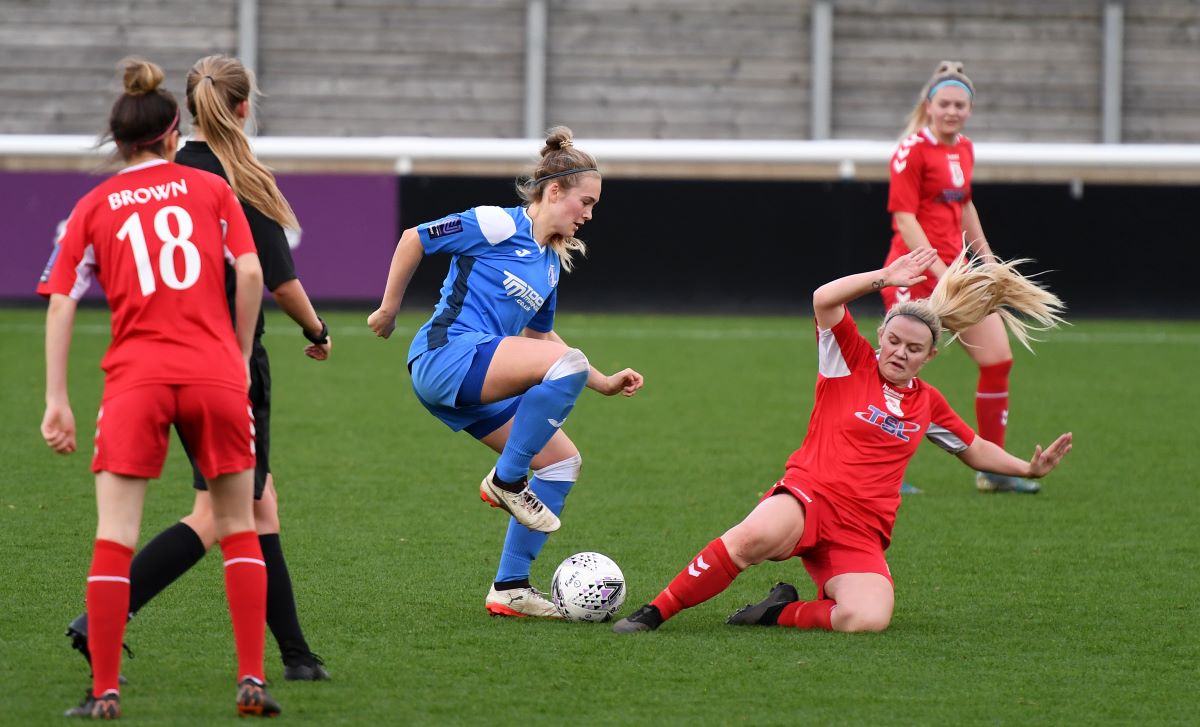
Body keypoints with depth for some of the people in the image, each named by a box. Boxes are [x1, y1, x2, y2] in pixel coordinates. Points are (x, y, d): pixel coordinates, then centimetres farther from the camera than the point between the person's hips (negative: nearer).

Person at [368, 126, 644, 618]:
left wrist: (604, 384, 24)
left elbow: (540, 337, 31)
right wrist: (389, 309, 2)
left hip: (480, 383, 9)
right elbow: (414, 239, -3)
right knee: (569, 364, -27)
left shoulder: (552, 263, 20)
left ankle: (509, 587, 7)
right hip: (447, 352, -9)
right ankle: (506, 481, -15)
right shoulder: (498, 225, -6)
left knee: (563, 461, 4)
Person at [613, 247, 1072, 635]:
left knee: (868, 619, -30)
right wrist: (884, 278, -10)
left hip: (861, 536, 4)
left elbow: (974, 450, 35)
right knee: (757, 536, -42)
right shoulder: (852, 364, 8)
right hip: (808, 496, -4)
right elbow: (824, 300, -9)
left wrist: (1029, 468, 24)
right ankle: (653, 613, -31)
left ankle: (780, 612, -3)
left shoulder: (928, 404, 19)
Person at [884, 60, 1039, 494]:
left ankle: (992, 471, 13)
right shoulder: (913, 150, -11)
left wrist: (984, 253, 28)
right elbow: (904, 217, -16)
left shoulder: (964, 149, 12)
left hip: (955, 267, 8)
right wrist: (939, 271, -22)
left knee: (998, 360, 4)